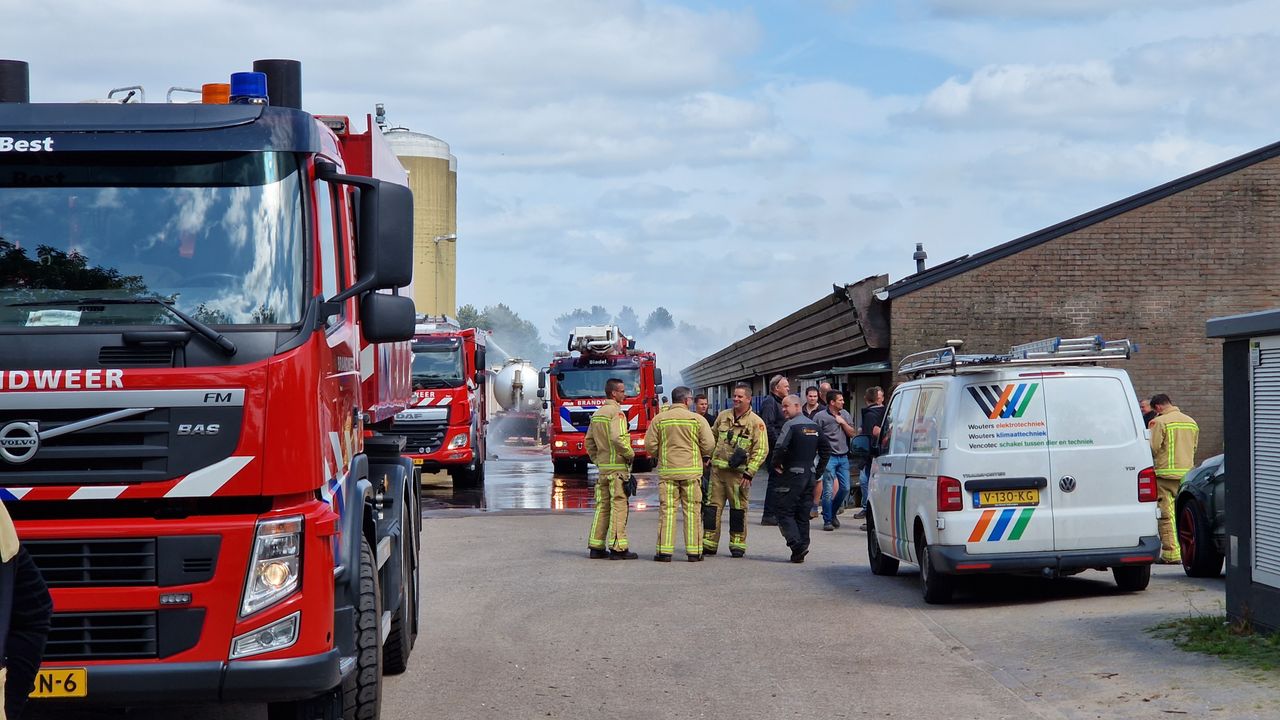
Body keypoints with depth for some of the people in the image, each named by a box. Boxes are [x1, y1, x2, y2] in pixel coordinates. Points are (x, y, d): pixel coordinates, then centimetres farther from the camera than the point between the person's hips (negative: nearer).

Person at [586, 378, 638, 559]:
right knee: (618, 506, -6)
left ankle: (596, 547, 11)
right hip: (617, 466, -8)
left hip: (602, 466, 8)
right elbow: (618, 438, -25)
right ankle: (618, 548, -8)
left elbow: (589, 441, 19)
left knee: (602, 507, 11)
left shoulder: (597, 414, 15)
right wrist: (630, 454, -12)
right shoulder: (617, 413, -12)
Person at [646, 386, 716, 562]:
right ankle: (694, 551, 4)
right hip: (691, 470, -1)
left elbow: (650, 444, 0)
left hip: (666, 470, 1)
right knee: (692, 511, 4)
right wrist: (702, 455, 17)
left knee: (667, 510, 3)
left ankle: (665, 551, -1)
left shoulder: (659, 419, 2)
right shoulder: (697, 419, -2)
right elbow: (709, 444, -4)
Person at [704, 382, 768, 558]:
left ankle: (737, 545, 11)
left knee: (738, 509, 1)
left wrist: (749, 473, -14)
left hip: (738, 473, -4)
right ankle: (709, 544, 9)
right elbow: (712, 437, 25)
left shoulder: (756, 422, -4)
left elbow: (761, 451, -8)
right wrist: (708, 457, 13)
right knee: (712, 507, 3)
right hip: (717, 469, 4)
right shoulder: (723, 416, 11)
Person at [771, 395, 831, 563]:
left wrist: (776, 464, -6)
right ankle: (802, 547, 11)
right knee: (803, 514, 11)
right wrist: (819, 470, 18)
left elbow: (780, 447, -23)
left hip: (793, 474, -7)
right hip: (810, 474, 7)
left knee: (785, 511, -5)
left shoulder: (791, 425, -12)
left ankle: (797, 545, -18)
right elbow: (826, 449, 17)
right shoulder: (813, 426, 13)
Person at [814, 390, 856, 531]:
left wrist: (843, 422, -4)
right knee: (828, 490, -7)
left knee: (845, 488, 7)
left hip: (843, 457, 6)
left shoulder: (845, 414, 11)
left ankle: (832, 513, 28)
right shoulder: (821, 416, -7)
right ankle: (827, 521, 0)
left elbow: (852, 433, 10)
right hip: (829, 457, -6)